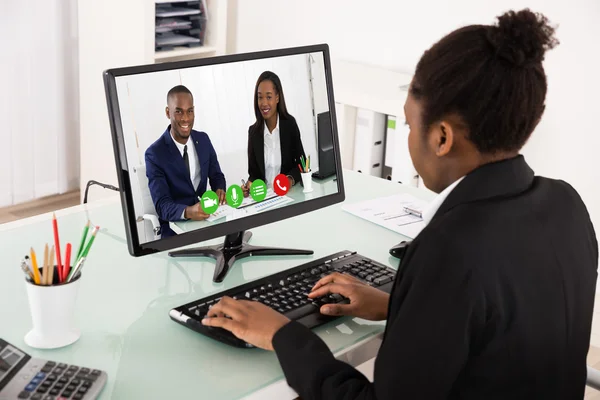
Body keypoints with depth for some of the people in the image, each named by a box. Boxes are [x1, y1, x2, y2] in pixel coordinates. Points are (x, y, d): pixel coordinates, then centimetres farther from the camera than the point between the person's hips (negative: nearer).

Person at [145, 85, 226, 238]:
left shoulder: (203, 139, 4)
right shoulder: (155, 154, -12)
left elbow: (216, 175, 14)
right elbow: (162, 205, -18)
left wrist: (219, 190, -11)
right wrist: (188, 212, -39)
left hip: (206, 217, 6)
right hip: (175, 227, -6)